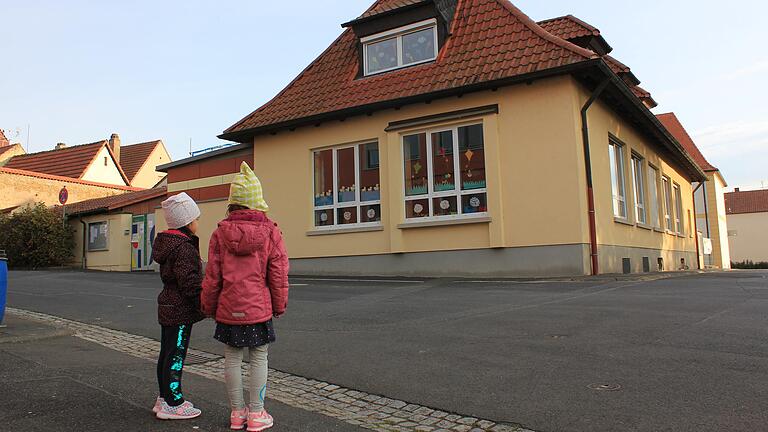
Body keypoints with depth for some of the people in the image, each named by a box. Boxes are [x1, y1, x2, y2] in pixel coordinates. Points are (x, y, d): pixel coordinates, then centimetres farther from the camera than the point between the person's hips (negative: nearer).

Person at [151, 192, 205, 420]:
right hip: (180, 310, -10)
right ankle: (172, 403, 6)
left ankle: (164, 398, 27)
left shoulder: (168, 243, 12)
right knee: (176, 355, -2)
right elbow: (189, 281, -24)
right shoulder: (184, 247, -20)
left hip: (168, 306, 10)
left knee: (167, 353, 16)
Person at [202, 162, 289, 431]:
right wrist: (280, 305, 7)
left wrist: (209, 306, 12)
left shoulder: (221, 232, -4)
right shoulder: (270, 232, -7)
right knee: (258, 359, 8)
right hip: (259, 308, -1)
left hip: (228, 308, 2)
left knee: (232, 359, 12)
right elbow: (278, 274, -5)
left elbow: (212, 275, 0)